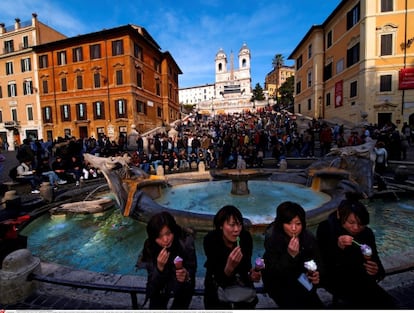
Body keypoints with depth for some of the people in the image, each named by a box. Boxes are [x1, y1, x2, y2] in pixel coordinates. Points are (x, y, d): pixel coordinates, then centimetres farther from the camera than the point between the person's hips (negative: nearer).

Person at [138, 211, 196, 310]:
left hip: (183, 284, -1)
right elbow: (153, 282, -18)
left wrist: (186, 275, -37)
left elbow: (192, 268, -16)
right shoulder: (149, 246, -22)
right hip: (161, 285, 1)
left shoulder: (186, 240, -26)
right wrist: (159, 267, -37)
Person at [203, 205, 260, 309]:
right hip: (218, 285, -2)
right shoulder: (210, 239, -29)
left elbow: (246, 266, -7)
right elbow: (220, 278, -27)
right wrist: (230, 267, -46)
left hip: (241, 282, 2)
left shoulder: (246, 237, -21)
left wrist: (251, 275, -27)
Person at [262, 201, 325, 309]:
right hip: (278, 282, -4)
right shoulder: (272, 238, -26)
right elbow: (273, 272, -27)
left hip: (301, 281, 4)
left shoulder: (309, 237, -14)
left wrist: (317, 274, -23)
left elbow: (318, 262, -1)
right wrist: (290, 255, -40)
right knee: (296, 306, -20)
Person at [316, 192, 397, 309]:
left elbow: (375, 260, 0)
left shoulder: (367, 233, -5)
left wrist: (377, 270, -22)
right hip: (335, 277, -5)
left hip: (359, 278, 5)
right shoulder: (326, 228, -17)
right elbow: (321, 261, -21)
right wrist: (338, 247, -37)